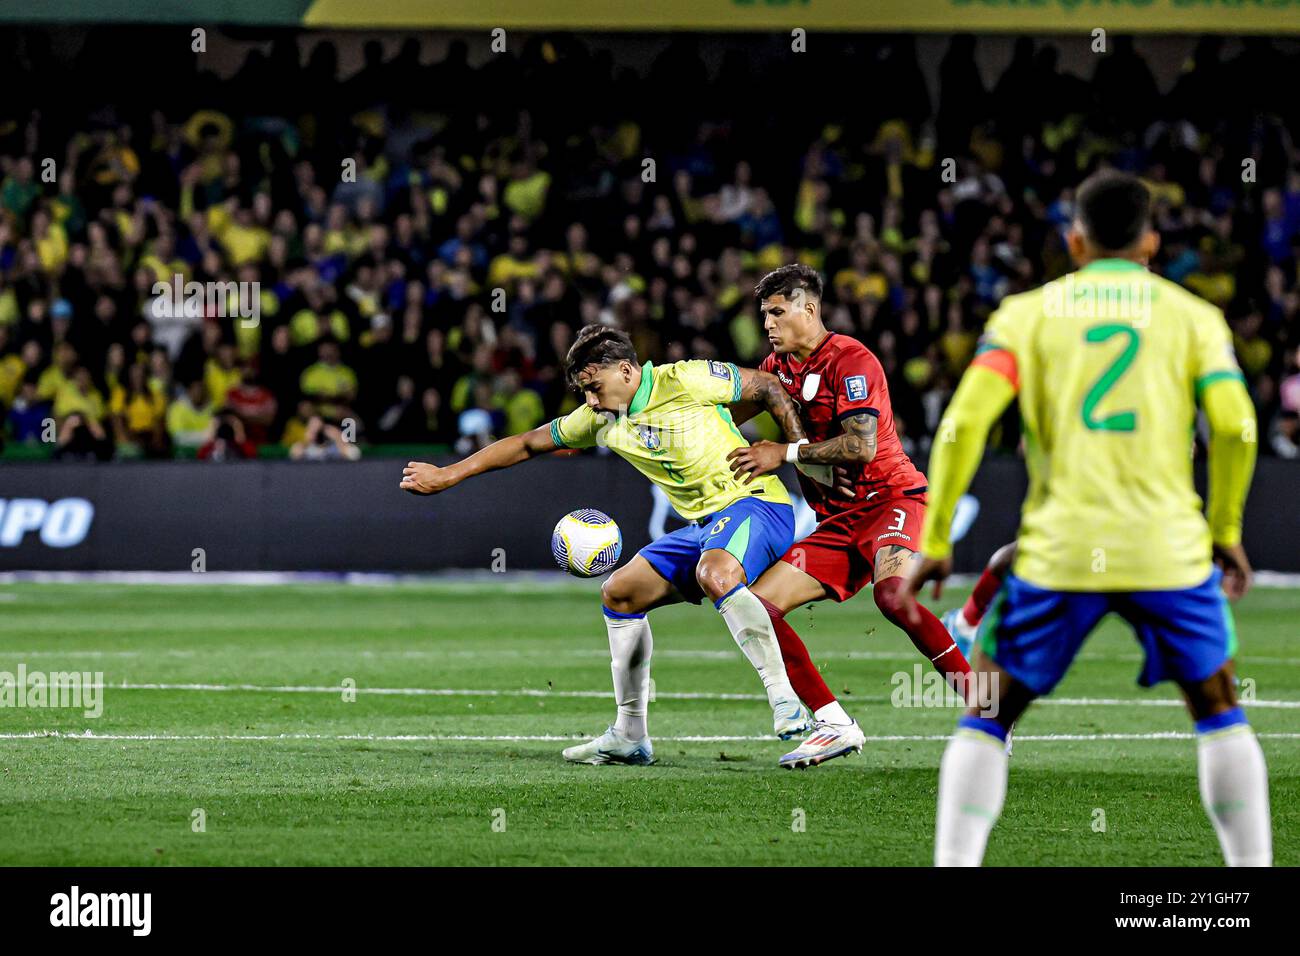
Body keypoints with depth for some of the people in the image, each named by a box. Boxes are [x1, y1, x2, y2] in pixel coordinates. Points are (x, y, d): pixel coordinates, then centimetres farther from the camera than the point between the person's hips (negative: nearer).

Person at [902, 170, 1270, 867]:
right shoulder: (1193, 315, 9)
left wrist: (934, 542, 3)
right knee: (1218, 712, 18)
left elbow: (964, 423, -3)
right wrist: (1226, 531, 11)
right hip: (1167, 548, 1)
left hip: (1059, 550, 0)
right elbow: (1234, 426, -4)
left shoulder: (1027, 313, 8)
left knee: (986, 718, 10)